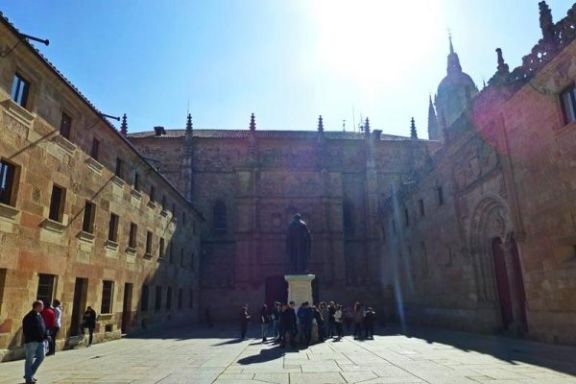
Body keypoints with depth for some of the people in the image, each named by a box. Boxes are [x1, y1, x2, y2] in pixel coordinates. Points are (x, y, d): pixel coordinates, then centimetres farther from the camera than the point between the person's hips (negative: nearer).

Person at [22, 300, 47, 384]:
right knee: (30, 359, 2)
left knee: (41, 357, 10)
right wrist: (29, 338, -18)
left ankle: (29, 374, 24)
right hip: (32, 341, -8)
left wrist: (44, 337, 11)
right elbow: (26, 330, -15)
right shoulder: (29, 317, -13)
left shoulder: (39, 316, 13)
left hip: (40, 341, 8)